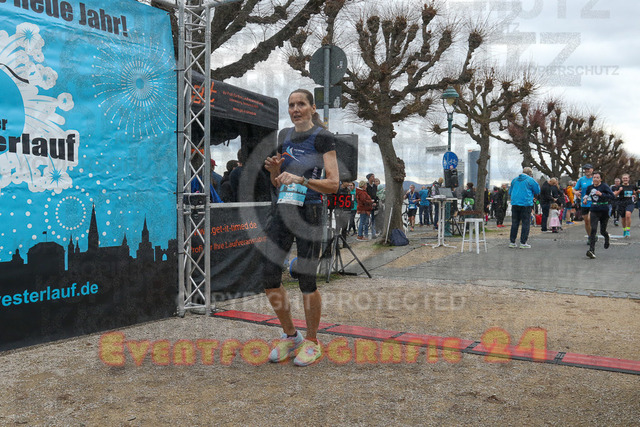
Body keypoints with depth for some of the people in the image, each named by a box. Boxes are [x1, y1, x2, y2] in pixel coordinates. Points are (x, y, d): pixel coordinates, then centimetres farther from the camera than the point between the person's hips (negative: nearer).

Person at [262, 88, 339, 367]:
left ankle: (312, 342, 18)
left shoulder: (323, 137, -5)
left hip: (308, 213, -6)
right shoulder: (284, 136, 14)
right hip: (282, 211, 6)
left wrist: (300, 179, -24)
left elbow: (333, 184, -13)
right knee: (270, 278, 3)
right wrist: (273, 169, -1)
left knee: (306, 281, -2)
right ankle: (290, 336, 22)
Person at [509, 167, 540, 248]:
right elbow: (538, 191, 6)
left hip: (514, 204, 5)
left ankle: (512, 242, 10)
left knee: (514, 223, 9)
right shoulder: (530, 180, -1)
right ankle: (523, 243, 0)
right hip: (526, 204, -5)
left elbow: (510, 192, 21)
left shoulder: (514, 180, 14)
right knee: (526, 223, 1)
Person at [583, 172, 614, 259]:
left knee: (602, 231, 9)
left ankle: (607, 237, 47)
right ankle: (591, 250, -19)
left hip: (604, 211, -2)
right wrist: (585, 199, 6)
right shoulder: (589, 187, 6)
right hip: (594, 211, 2)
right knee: (593, 229, -13)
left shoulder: (604, 186, -7)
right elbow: (586, 194, 27)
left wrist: (601, 194, -25)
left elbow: (612, 196, -16)